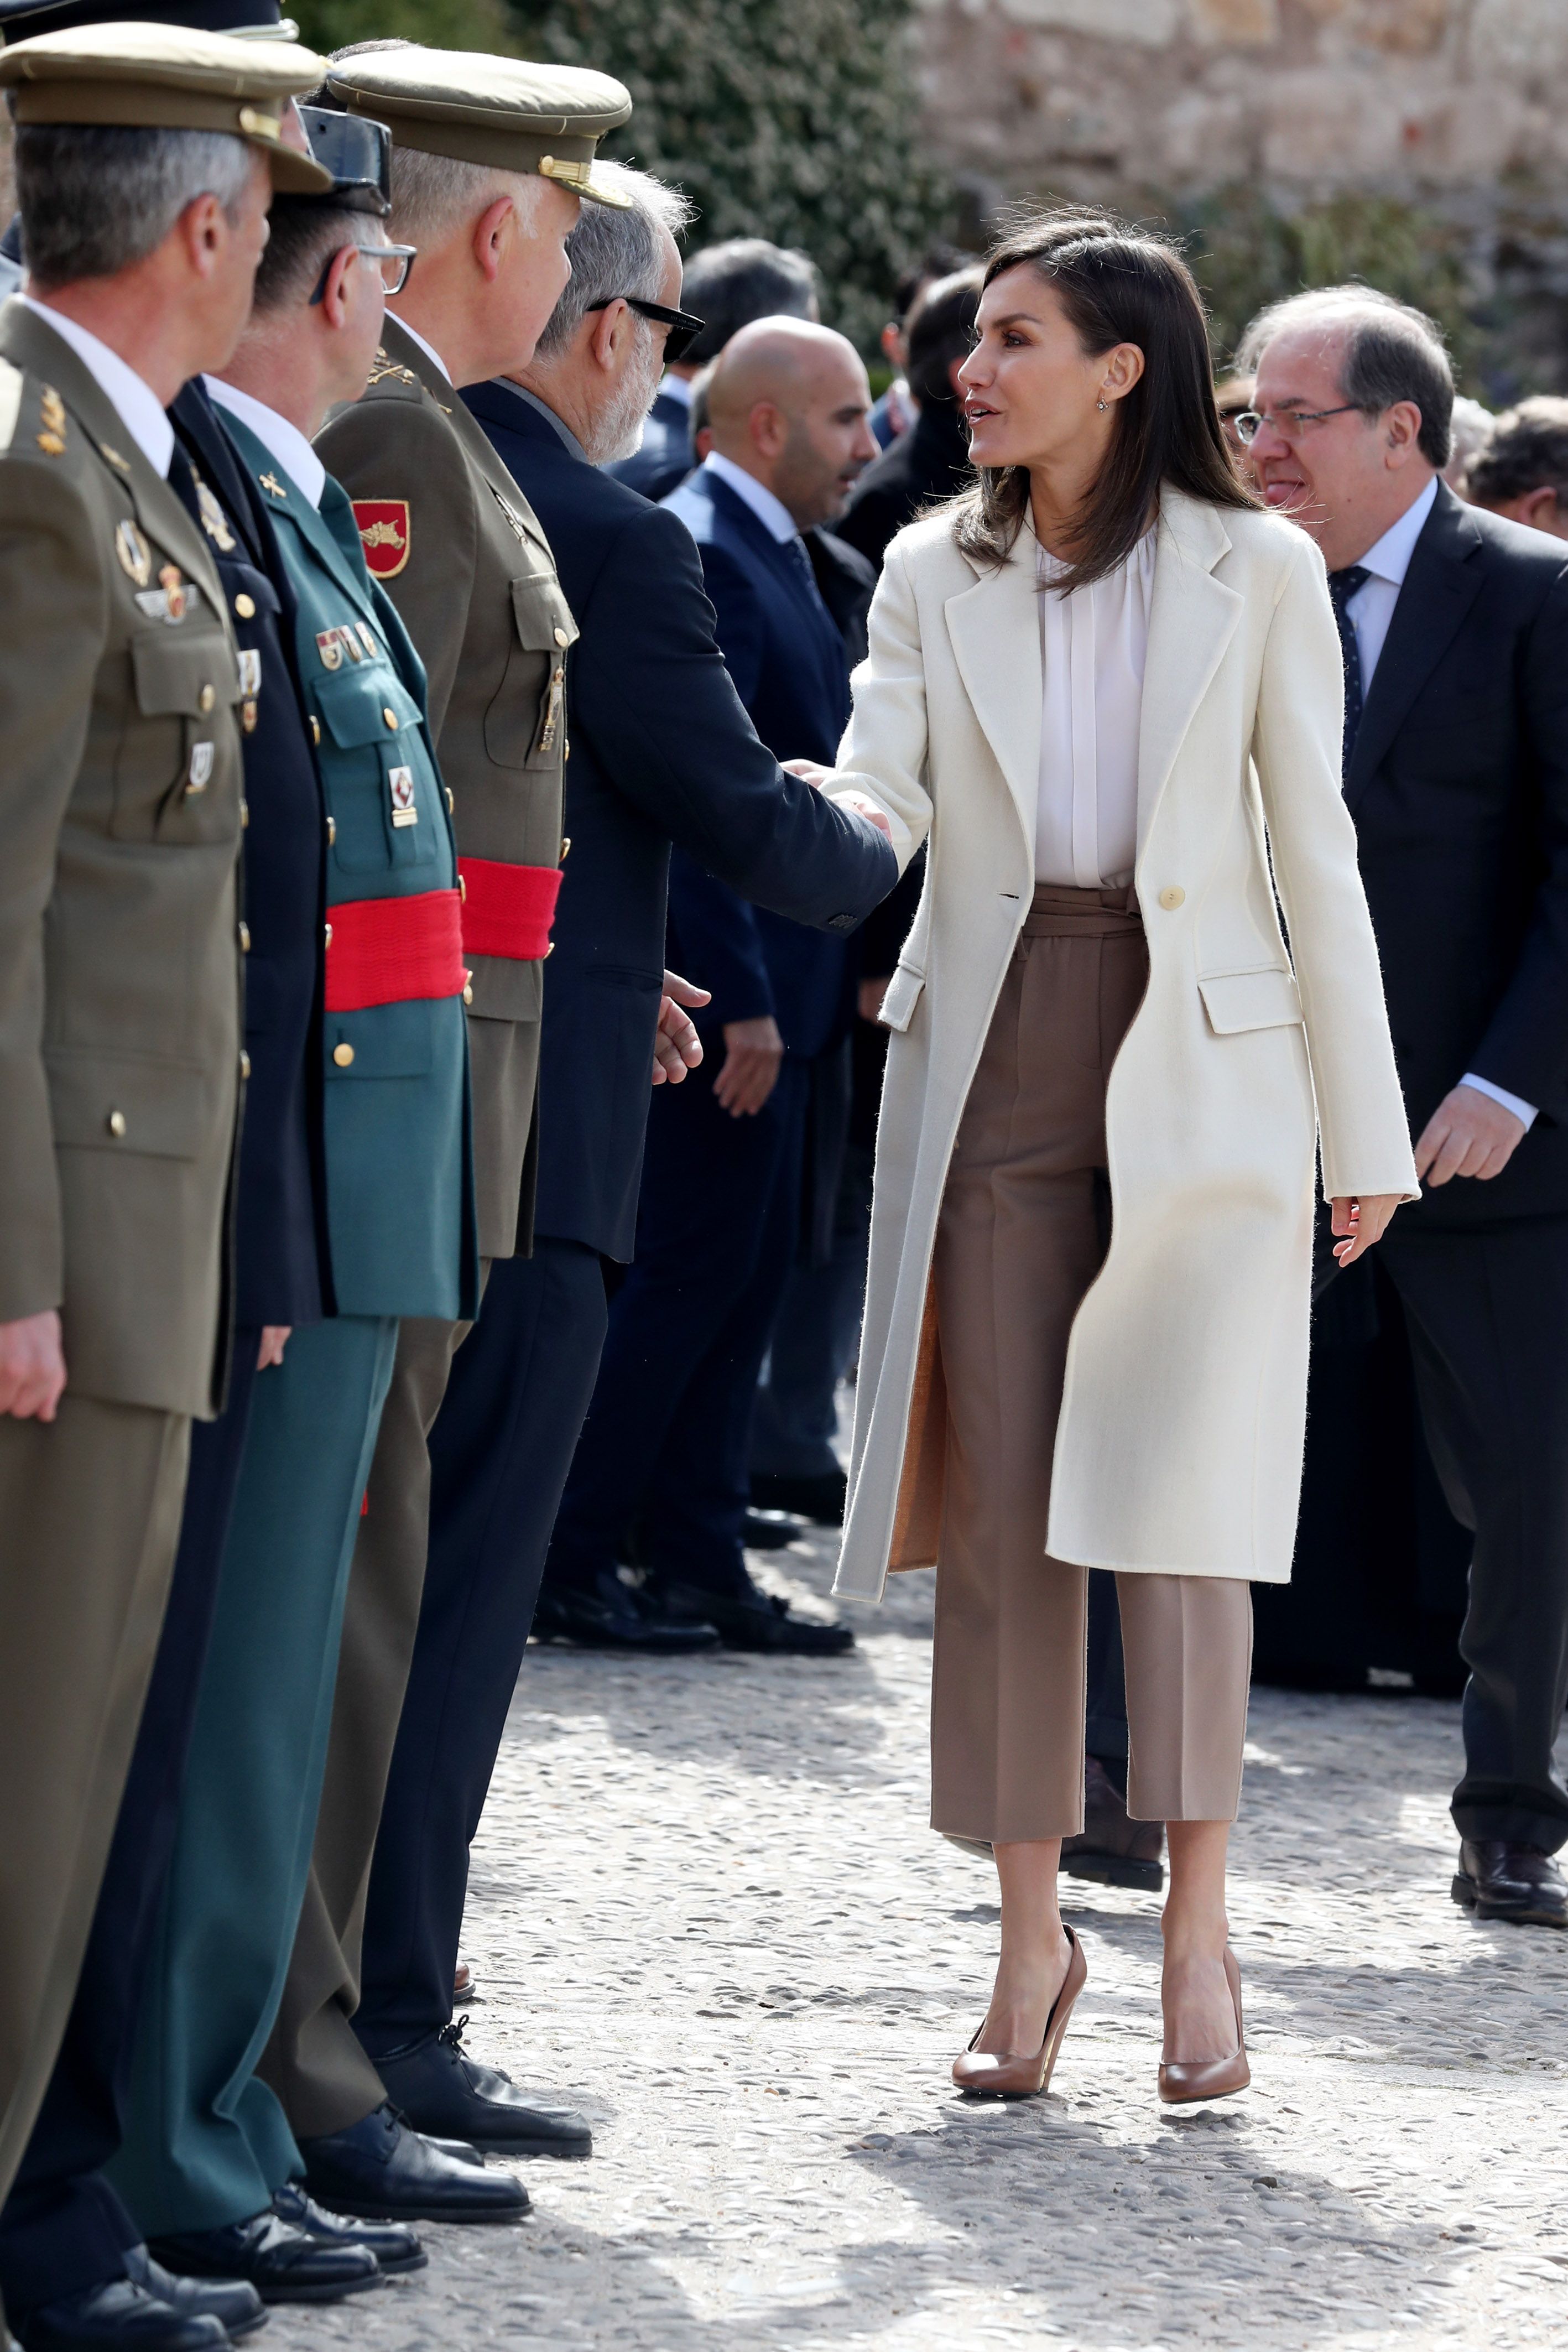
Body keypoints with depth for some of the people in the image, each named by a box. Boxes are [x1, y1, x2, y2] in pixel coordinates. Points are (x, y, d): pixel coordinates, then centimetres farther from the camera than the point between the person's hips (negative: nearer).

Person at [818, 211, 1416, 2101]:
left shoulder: (1256, 572, 1)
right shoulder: (936, 576, 7)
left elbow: (1313, 853, 3)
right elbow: (878, 806, -6)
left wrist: (1364, 1125, 4)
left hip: (1200, 1073, -3)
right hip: (990, 1072, 3)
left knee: (1171, 1503, -11)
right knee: (1002, 1519, 2)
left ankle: (1197, 1927, 0)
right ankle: (1031, 1937, 11)